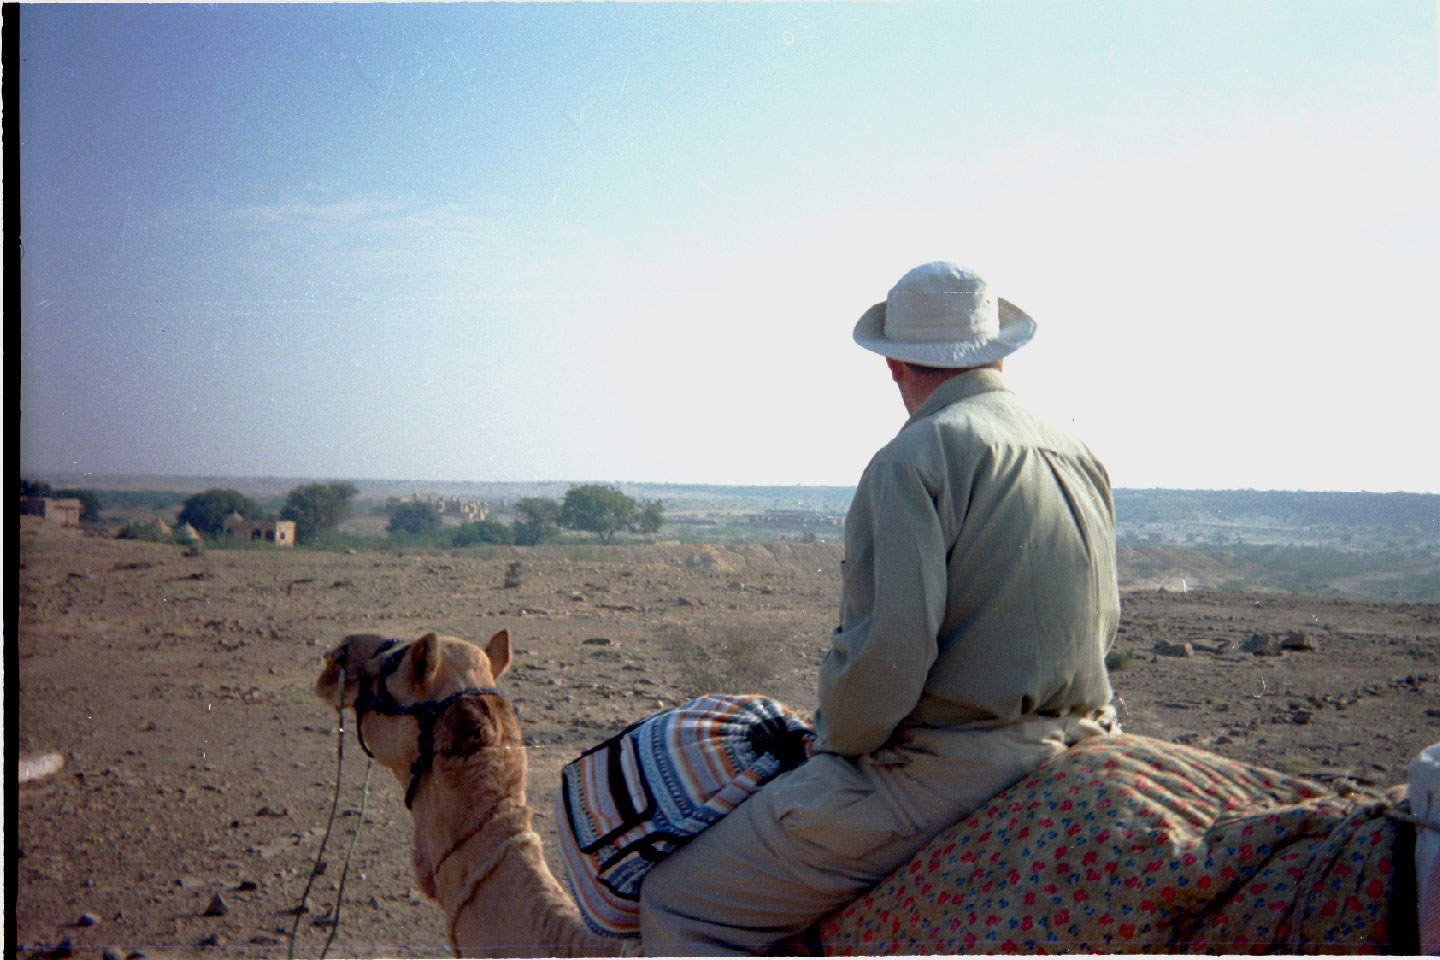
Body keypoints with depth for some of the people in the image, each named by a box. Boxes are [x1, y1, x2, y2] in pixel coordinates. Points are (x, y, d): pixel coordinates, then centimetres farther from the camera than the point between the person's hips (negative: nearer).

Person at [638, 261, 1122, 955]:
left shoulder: (917, 457, -15)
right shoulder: (1083, 459, 11)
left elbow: (888, 647, -25)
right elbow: (1101, 625, 21)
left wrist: (838, 743, -7)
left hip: (938, 778, -9)